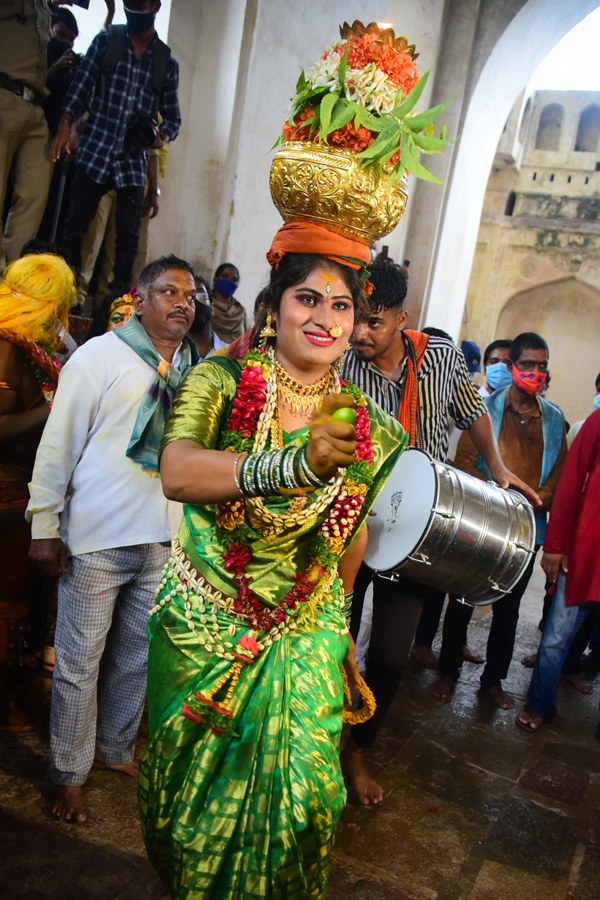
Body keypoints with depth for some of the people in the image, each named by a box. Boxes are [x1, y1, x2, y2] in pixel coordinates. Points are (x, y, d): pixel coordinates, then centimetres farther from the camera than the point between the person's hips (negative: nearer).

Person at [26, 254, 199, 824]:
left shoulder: (196, 369, 10)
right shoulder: (100, 357, -5)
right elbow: (59, 444, -5)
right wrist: (44, 527, -6)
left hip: (164, 539, 5)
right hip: (98, 538, -5)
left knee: (138, 655, 17)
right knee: (80, 661, 6)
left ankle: (116, 749, 37)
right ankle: (69, 772, 25)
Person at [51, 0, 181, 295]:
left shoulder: (167, 63, 10)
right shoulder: (106, 41, 9)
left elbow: (173, 117, 12)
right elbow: (81, 85, 4)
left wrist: (162, 136, -10)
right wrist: (65, 126, -9)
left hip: (134, 159, 1)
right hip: (95, 151, -1)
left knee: (128, 234, -4)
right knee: (76, 222, -4)